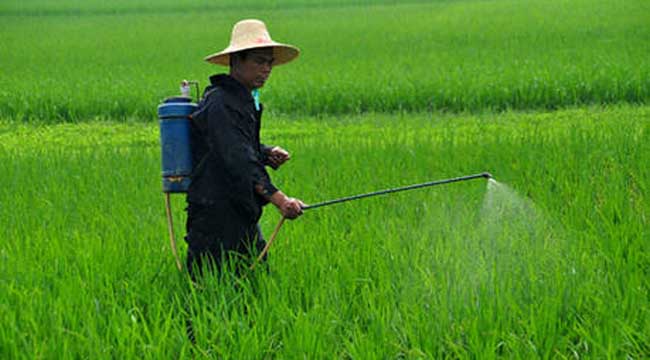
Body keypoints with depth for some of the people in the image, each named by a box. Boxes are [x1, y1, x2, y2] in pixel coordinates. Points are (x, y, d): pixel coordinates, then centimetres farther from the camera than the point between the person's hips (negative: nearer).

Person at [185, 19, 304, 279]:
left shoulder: (245, 99, 15)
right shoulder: (219, 103, -17)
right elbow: (237, 160, -27)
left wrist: (266, 154, 7)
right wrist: (278, 199, -35)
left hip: (242, 217, 10)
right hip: (216, 217, -10)